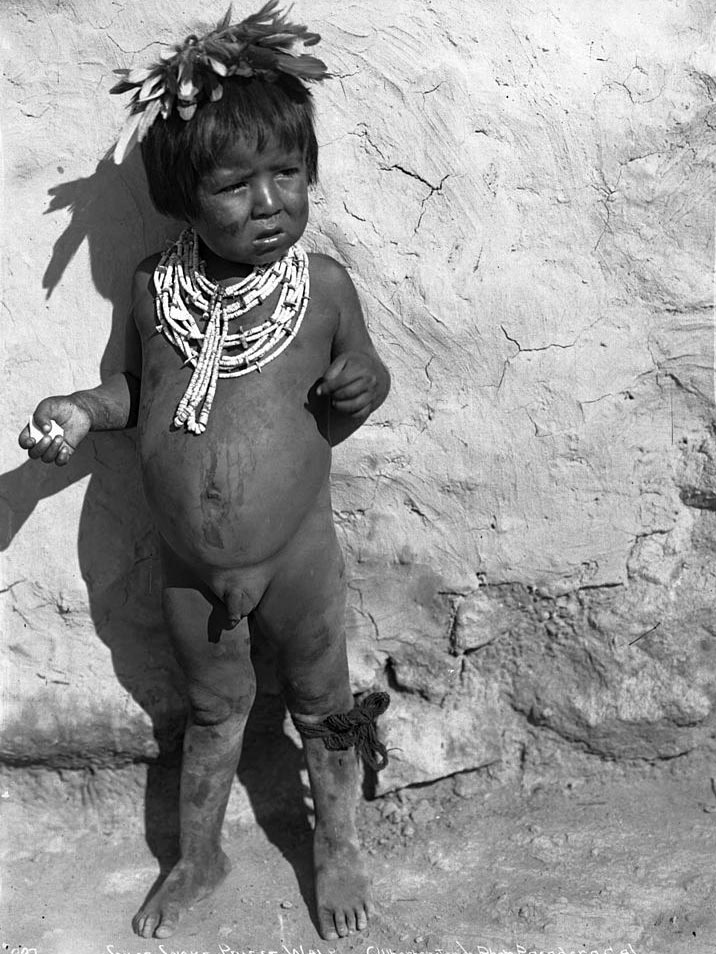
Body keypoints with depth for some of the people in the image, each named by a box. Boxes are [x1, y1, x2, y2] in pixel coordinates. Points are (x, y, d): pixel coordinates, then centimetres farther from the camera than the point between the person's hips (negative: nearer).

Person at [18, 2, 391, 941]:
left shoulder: (322, 286, -16)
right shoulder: (156, 288, -11)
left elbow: (359, 387, -1)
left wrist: (356, 395, -22)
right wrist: (83, 410, -12)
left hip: (296, 552, -2)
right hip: (187, 566, 2)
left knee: (323, 703, 18)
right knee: (214, 709, 23)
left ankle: (338, 846, 44)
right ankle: (198, 857, 46)